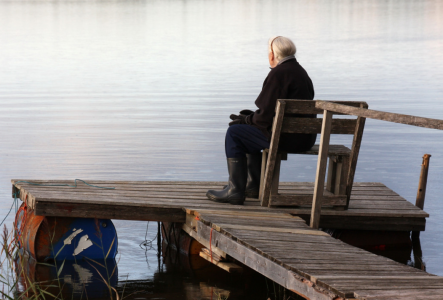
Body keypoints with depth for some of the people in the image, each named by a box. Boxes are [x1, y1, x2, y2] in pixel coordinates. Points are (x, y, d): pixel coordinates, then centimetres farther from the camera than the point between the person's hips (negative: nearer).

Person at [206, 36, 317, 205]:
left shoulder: (278, 74, -15)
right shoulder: (299, 71, 16)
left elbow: (268, 115, -18)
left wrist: (247, 120, 0)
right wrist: (253, 117, 15)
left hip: (288, 137, -10)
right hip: (304, 137, 10)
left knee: (234, 133, -1)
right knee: (250, 131, 28)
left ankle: (235, 190, 0)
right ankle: (253, 185, 33)